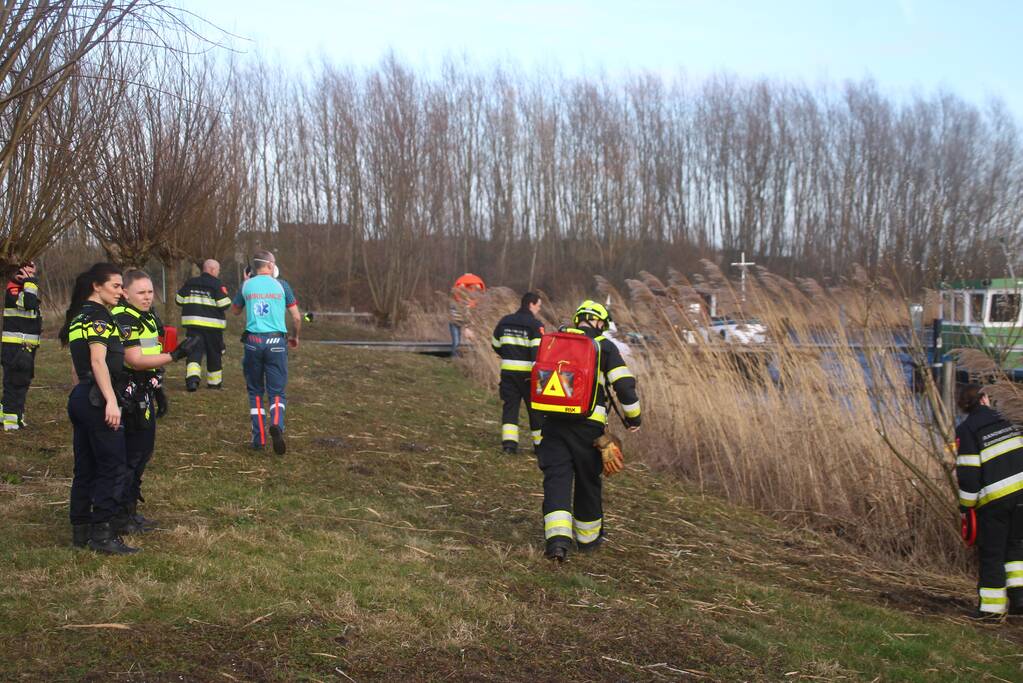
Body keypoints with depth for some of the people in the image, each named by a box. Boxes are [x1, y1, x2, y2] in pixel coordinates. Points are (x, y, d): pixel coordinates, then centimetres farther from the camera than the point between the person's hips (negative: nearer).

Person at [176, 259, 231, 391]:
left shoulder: (190, 283, 7)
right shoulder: (217, 285, -9)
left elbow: (179, 300, 9)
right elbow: (224, 304, -15)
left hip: (193, 323, 3)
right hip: (212, 325, -3)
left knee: (194, 351, -1)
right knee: (214, 353, 13)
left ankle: (192, 378, -24)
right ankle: (214, 382, 24)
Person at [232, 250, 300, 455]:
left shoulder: (247, 285, 5)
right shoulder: (281, 286, 2)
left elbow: (236, 311, 22)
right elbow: (296, 318, 4)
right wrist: (295, 336, 22)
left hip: (253, 341, 1)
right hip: (276, 342, -1)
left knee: (256, 392, 13)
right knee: (276, 391, 3)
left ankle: (259, 438, 9)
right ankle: (276, 425, -25)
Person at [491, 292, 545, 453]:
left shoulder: (504, 321, 9)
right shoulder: (535, 325, -10)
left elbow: (495, 345, 19)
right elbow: (538, 351, -20)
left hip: (508, 372, 4)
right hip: (528, 373, -4)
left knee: (510, 406, 7)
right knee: (535, 408, 8)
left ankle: (509, 442, -5)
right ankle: (540, 443, 17)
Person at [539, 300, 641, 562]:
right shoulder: (604, 346, 2)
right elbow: (624, 384, -5)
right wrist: (633, 416, 8)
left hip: (554, 421, 2)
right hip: (588, 423, -2)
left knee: (556, 478, -1)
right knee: (588, 481, 14)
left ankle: (557, 539, -19)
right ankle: (588, 537, 29)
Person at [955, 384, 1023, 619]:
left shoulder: (966, 430, -5)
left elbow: (968, 472, -10)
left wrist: (966, 506, -2)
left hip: (994, 498, -4)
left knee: (991, 553, 5)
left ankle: (991, 606, 6)